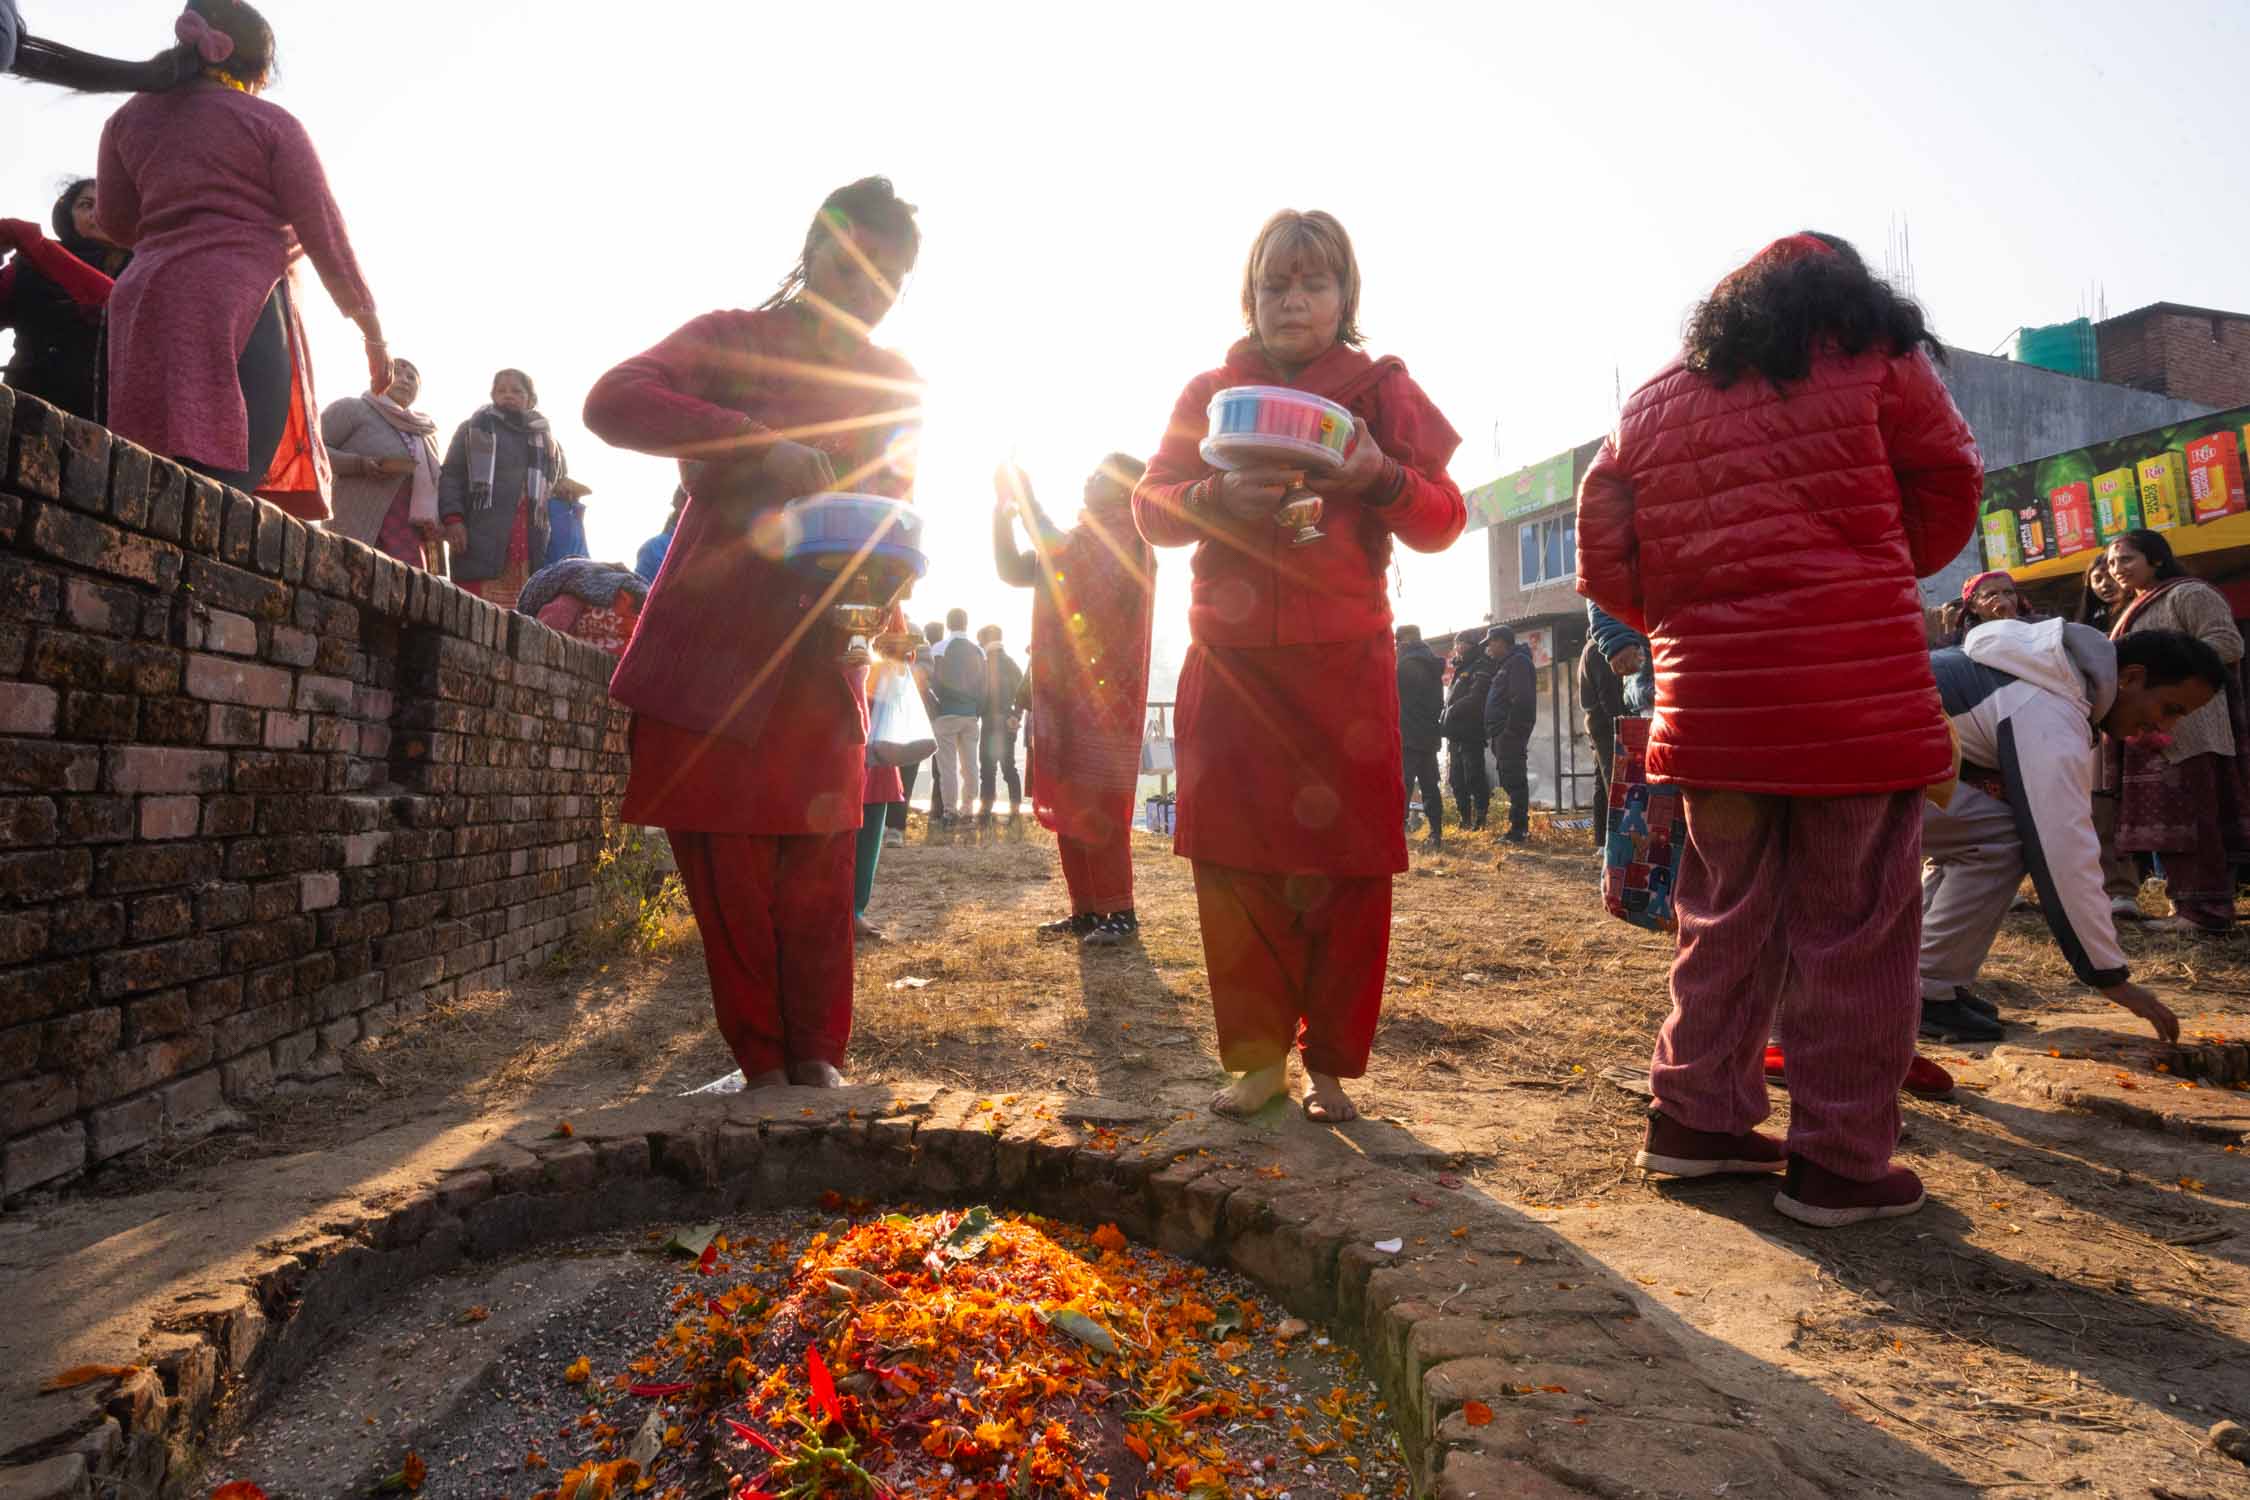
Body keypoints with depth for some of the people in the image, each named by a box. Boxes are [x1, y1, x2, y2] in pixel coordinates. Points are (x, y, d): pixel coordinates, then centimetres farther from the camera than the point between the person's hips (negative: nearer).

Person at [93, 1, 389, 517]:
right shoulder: (271, 123, 4)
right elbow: (323, 229, 0)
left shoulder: (128, 118, 19)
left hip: (147, 309, 5)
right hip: (242, 308, -5)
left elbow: (115, 222, 23)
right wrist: (371, 326, 6)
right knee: (219, 501, -15)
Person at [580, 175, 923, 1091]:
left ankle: (816, 1054, 12)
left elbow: (895, 507, 14)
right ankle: (761, 1060, 10)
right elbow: (612, 401, -12)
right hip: (711, 643, -2)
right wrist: (758, 441, -25)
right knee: (727, 865, -1)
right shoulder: (730, 340, 3)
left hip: (822, 651, 3)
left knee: (818, 861, 1)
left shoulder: (895, 384, 15)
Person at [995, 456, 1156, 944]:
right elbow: (1013, 571, 19)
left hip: (1103, 694, -8)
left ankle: (1120, 912, -4)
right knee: (1067, 805, 7)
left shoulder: (1125, 534, -5)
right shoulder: (1078, 539, 22)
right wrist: (1002, 510, 7)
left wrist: (1026, 496, -9)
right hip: (1062, 693, 8)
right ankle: (1086, 910, 13)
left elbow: (1059, 551, -21)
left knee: (1097, 805, -10)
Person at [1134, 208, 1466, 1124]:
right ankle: (1258, 1054, 14)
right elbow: (1150, 507, 7)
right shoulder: (1210, 392, 13)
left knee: (1347, 865, -1)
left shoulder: (1381, 389, 8)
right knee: (1233, 861, 0)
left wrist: (1381, 478, -17)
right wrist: (1217, 498, -14)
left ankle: (1331, 1064, 13)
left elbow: (1444, 522, 3)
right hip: (1231, 661, 2)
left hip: (1344, 667, -1)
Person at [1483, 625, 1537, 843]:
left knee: (1514, 781, -9)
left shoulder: (1518, 662, -10)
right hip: (1504, 734, 11)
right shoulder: (1506, 664, 22)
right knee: (1513, 782, 13)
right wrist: (1494, 732, 17)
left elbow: (1521, 700, -20)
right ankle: (1520, 827, 18)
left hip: (1510, 733, -11)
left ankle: (1518, 829, -8)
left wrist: (1510, 731, -23)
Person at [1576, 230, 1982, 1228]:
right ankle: (1839, 1162, 10)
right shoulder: (1876, 360, 5)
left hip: (1711, 693, 4)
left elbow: (1604, 555, 10)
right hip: (1856, 685, -4)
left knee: (1727, 912, 15)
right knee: (1853, 927, 3)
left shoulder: (1653, 401, 14)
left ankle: (1694, 1118, 21)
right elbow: (1948, 491, 9)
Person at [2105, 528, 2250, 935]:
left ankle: (2208, 911, -7)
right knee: (2166, 822, 8)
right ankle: (2187, 908, 11)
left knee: (2194, 821, -9)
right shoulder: (2133, 609, 24)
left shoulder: (2188, 594, -4)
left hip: (2188, 731, -9)